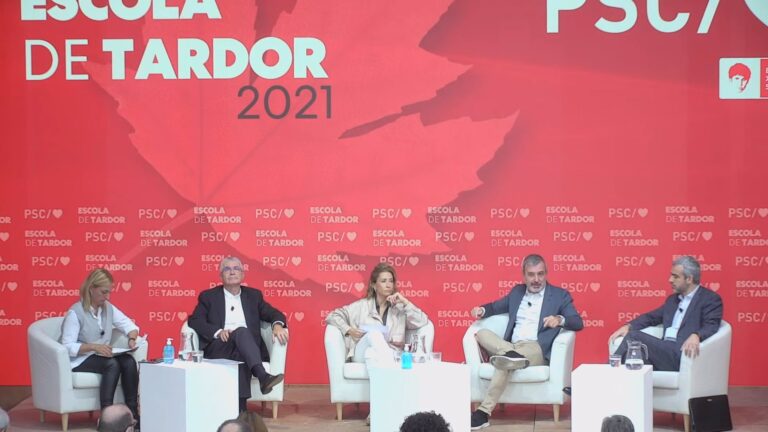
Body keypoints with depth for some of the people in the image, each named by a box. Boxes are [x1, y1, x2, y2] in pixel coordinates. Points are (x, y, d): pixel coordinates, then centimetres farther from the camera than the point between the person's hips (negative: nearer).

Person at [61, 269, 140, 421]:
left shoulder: (108, 308, 6)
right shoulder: (75, 313, -15)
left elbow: (130, 326, 11)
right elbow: (68, 347, -20)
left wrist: (132, 339, -12)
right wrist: (93, 347, -31)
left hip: (102, 357, 6)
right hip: (80, 361, -6)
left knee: (129, 361, -23)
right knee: (112, 364, -33)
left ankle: (132, 412, -22)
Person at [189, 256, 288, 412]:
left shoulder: (253, 295, 22)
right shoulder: (208, 296, 15)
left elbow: (275, 314, 15)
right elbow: (194, 321, 2)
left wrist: (277, 325, -11)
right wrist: (218, 332, -16)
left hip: (247, 346, 2)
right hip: (219, 348, -2)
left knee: (242, 357, -37)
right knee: (242, 331, -36)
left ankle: (241, 408, -46)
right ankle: (263, 377, -56)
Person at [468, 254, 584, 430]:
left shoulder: (560, 295, 7)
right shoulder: (517, 291, 21)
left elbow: (578, 323, -3)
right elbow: (496, 306, 32)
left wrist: (560, 319, -26)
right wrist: (482, 310, 6)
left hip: (537, 350, -5)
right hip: (509, 347, 5)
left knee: (503, 362, -35)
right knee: (481, 333, -20)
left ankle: (484, 412, -39)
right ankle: (510, 353, -39)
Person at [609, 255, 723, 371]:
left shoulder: (711, 299, 1)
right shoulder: (673, 299, 25)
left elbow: (711, 327, -13)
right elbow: (651, 317, 26)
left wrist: (695, 336, -36)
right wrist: (628, 326, 6)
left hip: (682, 355, -7)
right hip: (664, 351, 7)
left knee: (634, 336, -24)